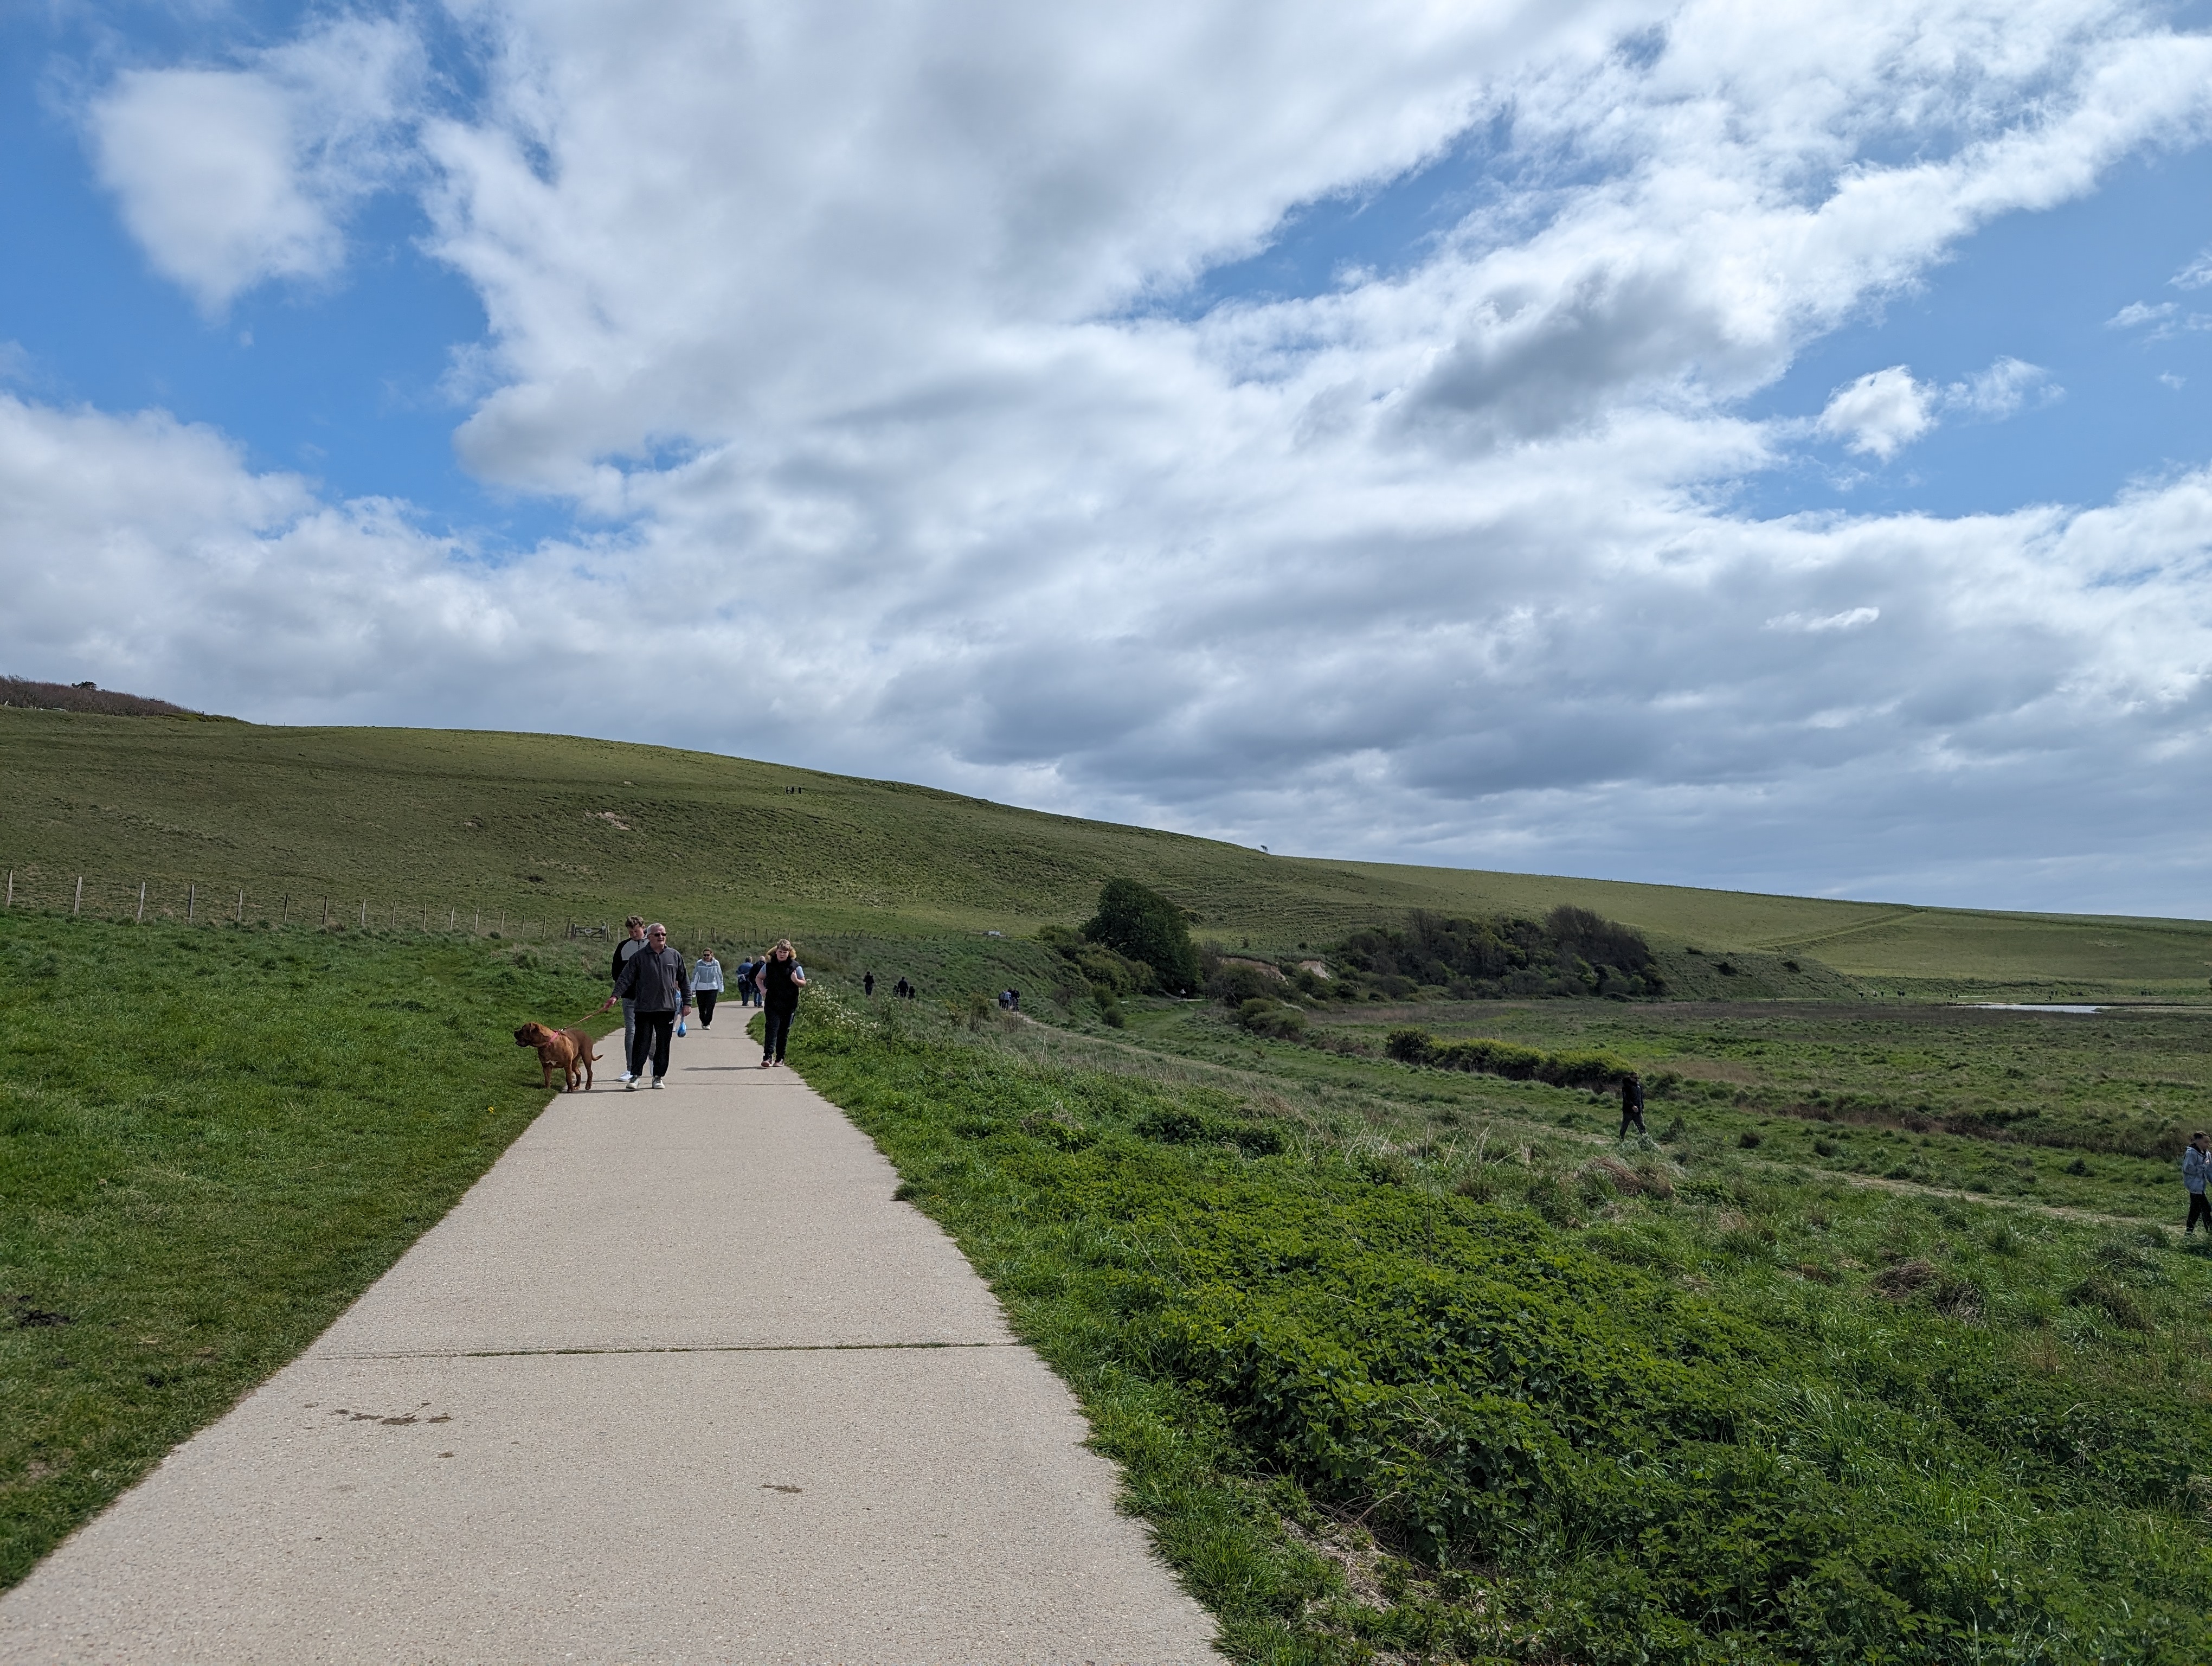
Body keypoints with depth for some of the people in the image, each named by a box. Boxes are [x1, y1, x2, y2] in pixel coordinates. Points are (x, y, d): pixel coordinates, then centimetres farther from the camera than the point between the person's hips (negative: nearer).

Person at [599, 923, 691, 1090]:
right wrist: (616, 995, -16)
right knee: (641, 1043, -3)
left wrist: (687, 1002, 9)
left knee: (663, 1044, 6)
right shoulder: (639, 957, 1)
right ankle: (635, 1076, 2)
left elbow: (684, 981, 12)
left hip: (668, 1008, 2)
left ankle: (658, 1077, 15)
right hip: (644, 1008, -2)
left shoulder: (675, 957, 8)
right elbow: (626, 978, -3)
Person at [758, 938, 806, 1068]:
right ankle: (768, 1057, -17)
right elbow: (759, 978, 16)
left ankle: (780, 1058, 18)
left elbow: (804, 984, 5)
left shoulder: (795, 966, -1)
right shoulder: (770, 965, 2)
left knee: (784, 1031, 7)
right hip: (772, 1004, 0)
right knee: (772, 1029, -11)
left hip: (789, 1005, 0)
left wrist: (796, 980, -17)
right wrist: (762, 989, -2)